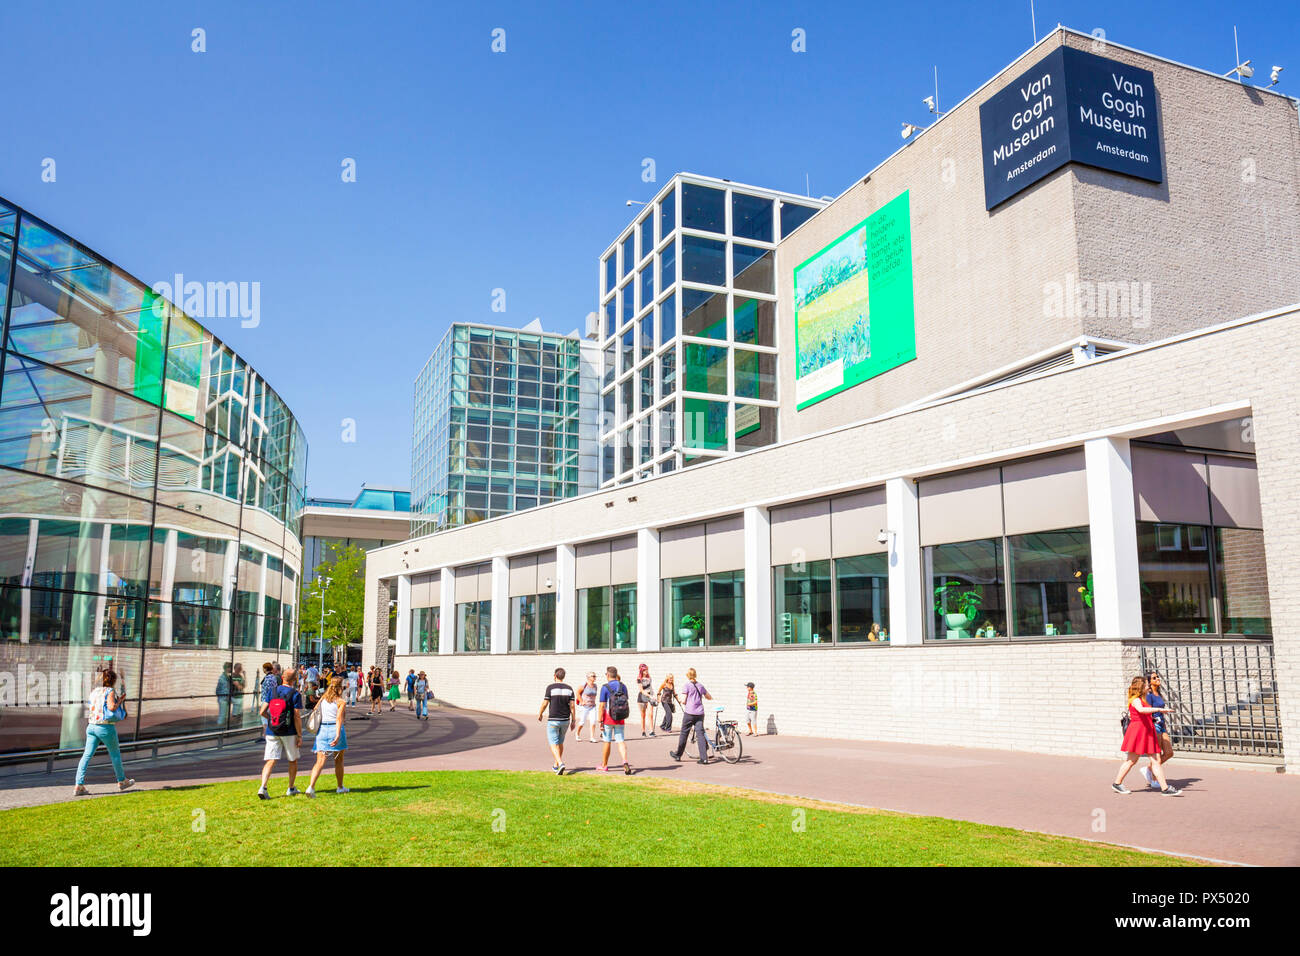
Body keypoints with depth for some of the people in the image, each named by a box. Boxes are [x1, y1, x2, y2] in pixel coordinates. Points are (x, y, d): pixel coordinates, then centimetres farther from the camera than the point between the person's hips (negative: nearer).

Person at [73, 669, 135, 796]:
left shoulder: (94, 691, 11)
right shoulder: (110, 691, -10)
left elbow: (91, 708, 18)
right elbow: (112, 707, -23)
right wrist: (120, 701, -5)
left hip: (92, 726, 6)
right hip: (106, 727, -6)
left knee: (87, 755, 2)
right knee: (115, 754, 11)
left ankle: (79, 785, -7)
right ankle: (122, 781, 25)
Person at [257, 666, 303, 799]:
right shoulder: (295, 695, -9)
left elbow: (262, 711, 3)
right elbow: (297, 717, -11)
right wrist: (299, 736, -6)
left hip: (272, 732, 3)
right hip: (289, 732, -3)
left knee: (270, 761, 1)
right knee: (293, 760, 15)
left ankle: (263, 787, -19)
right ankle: (291, 789, 25)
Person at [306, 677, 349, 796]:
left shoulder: (322, 699, 10)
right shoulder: (341, 702, -5)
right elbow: (339, 719, -16)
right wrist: (338, 735, -23)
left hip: (322, 730, 4)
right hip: (335, 729, -4)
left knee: (320, 762, 0)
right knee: (339, 760, 15)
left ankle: (311, 786, -19)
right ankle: (340, 787, 26)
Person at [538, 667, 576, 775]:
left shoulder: (550, 687, -10)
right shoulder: (569, 688, 1)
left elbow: (545, 703, -8)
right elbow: (572, 706, -1)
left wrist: (540, 714, 11)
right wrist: (573, 721, 5)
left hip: (553, 720, -5)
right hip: (565, 720, 5)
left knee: (553, 744, -1)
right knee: (560, 742, 20)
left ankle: (560, 763, -22)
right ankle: (556, 765, 30)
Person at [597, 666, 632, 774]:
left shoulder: (605, 687, -11)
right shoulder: (623, 686, 4)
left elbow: (602, 706, -13)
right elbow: (626, 702, 11)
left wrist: (600, 722, -11)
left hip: (608, 718, -3)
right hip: (620, 719, 3)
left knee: (607, 741, 9)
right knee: (621, 741, 2)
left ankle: (604, 765, 23)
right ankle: (625, 762, -19)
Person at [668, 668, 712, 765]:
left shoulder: (687, 685, -4)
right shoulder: (700, 685, 10)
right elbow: (710, 697, 19)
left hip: (689, 713, -4)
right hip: (700, 713, 4)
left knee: (684, 733, 9)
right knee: (700, 734, 0)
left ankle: (678, 755, 22)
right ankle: (704, 758, -7)